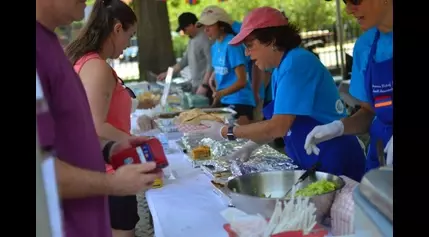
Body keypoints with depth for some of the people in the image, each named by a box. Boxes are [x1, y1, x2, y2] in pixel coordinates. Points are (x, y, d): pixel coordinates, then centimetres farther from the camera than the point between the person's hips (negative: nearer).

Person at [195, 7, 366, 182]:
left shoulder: (296, 63, -19)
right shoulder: (280, 71, 10)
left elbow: (278, 127, -23)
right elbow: (280, 125, 14)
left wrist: (227, 132, -14)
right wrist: (251, 146, 3)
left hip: (333, 161, -9)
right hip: (312, 162, 9)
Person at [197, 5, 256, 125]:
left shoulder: (232, 44, -15)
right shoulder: (215, 47, 9)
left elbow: (242, 81, -19)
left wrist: (221, 93, -29)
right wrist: (217, 96, 3)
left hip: (240, 103, -8)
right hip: (224, 102, 8)